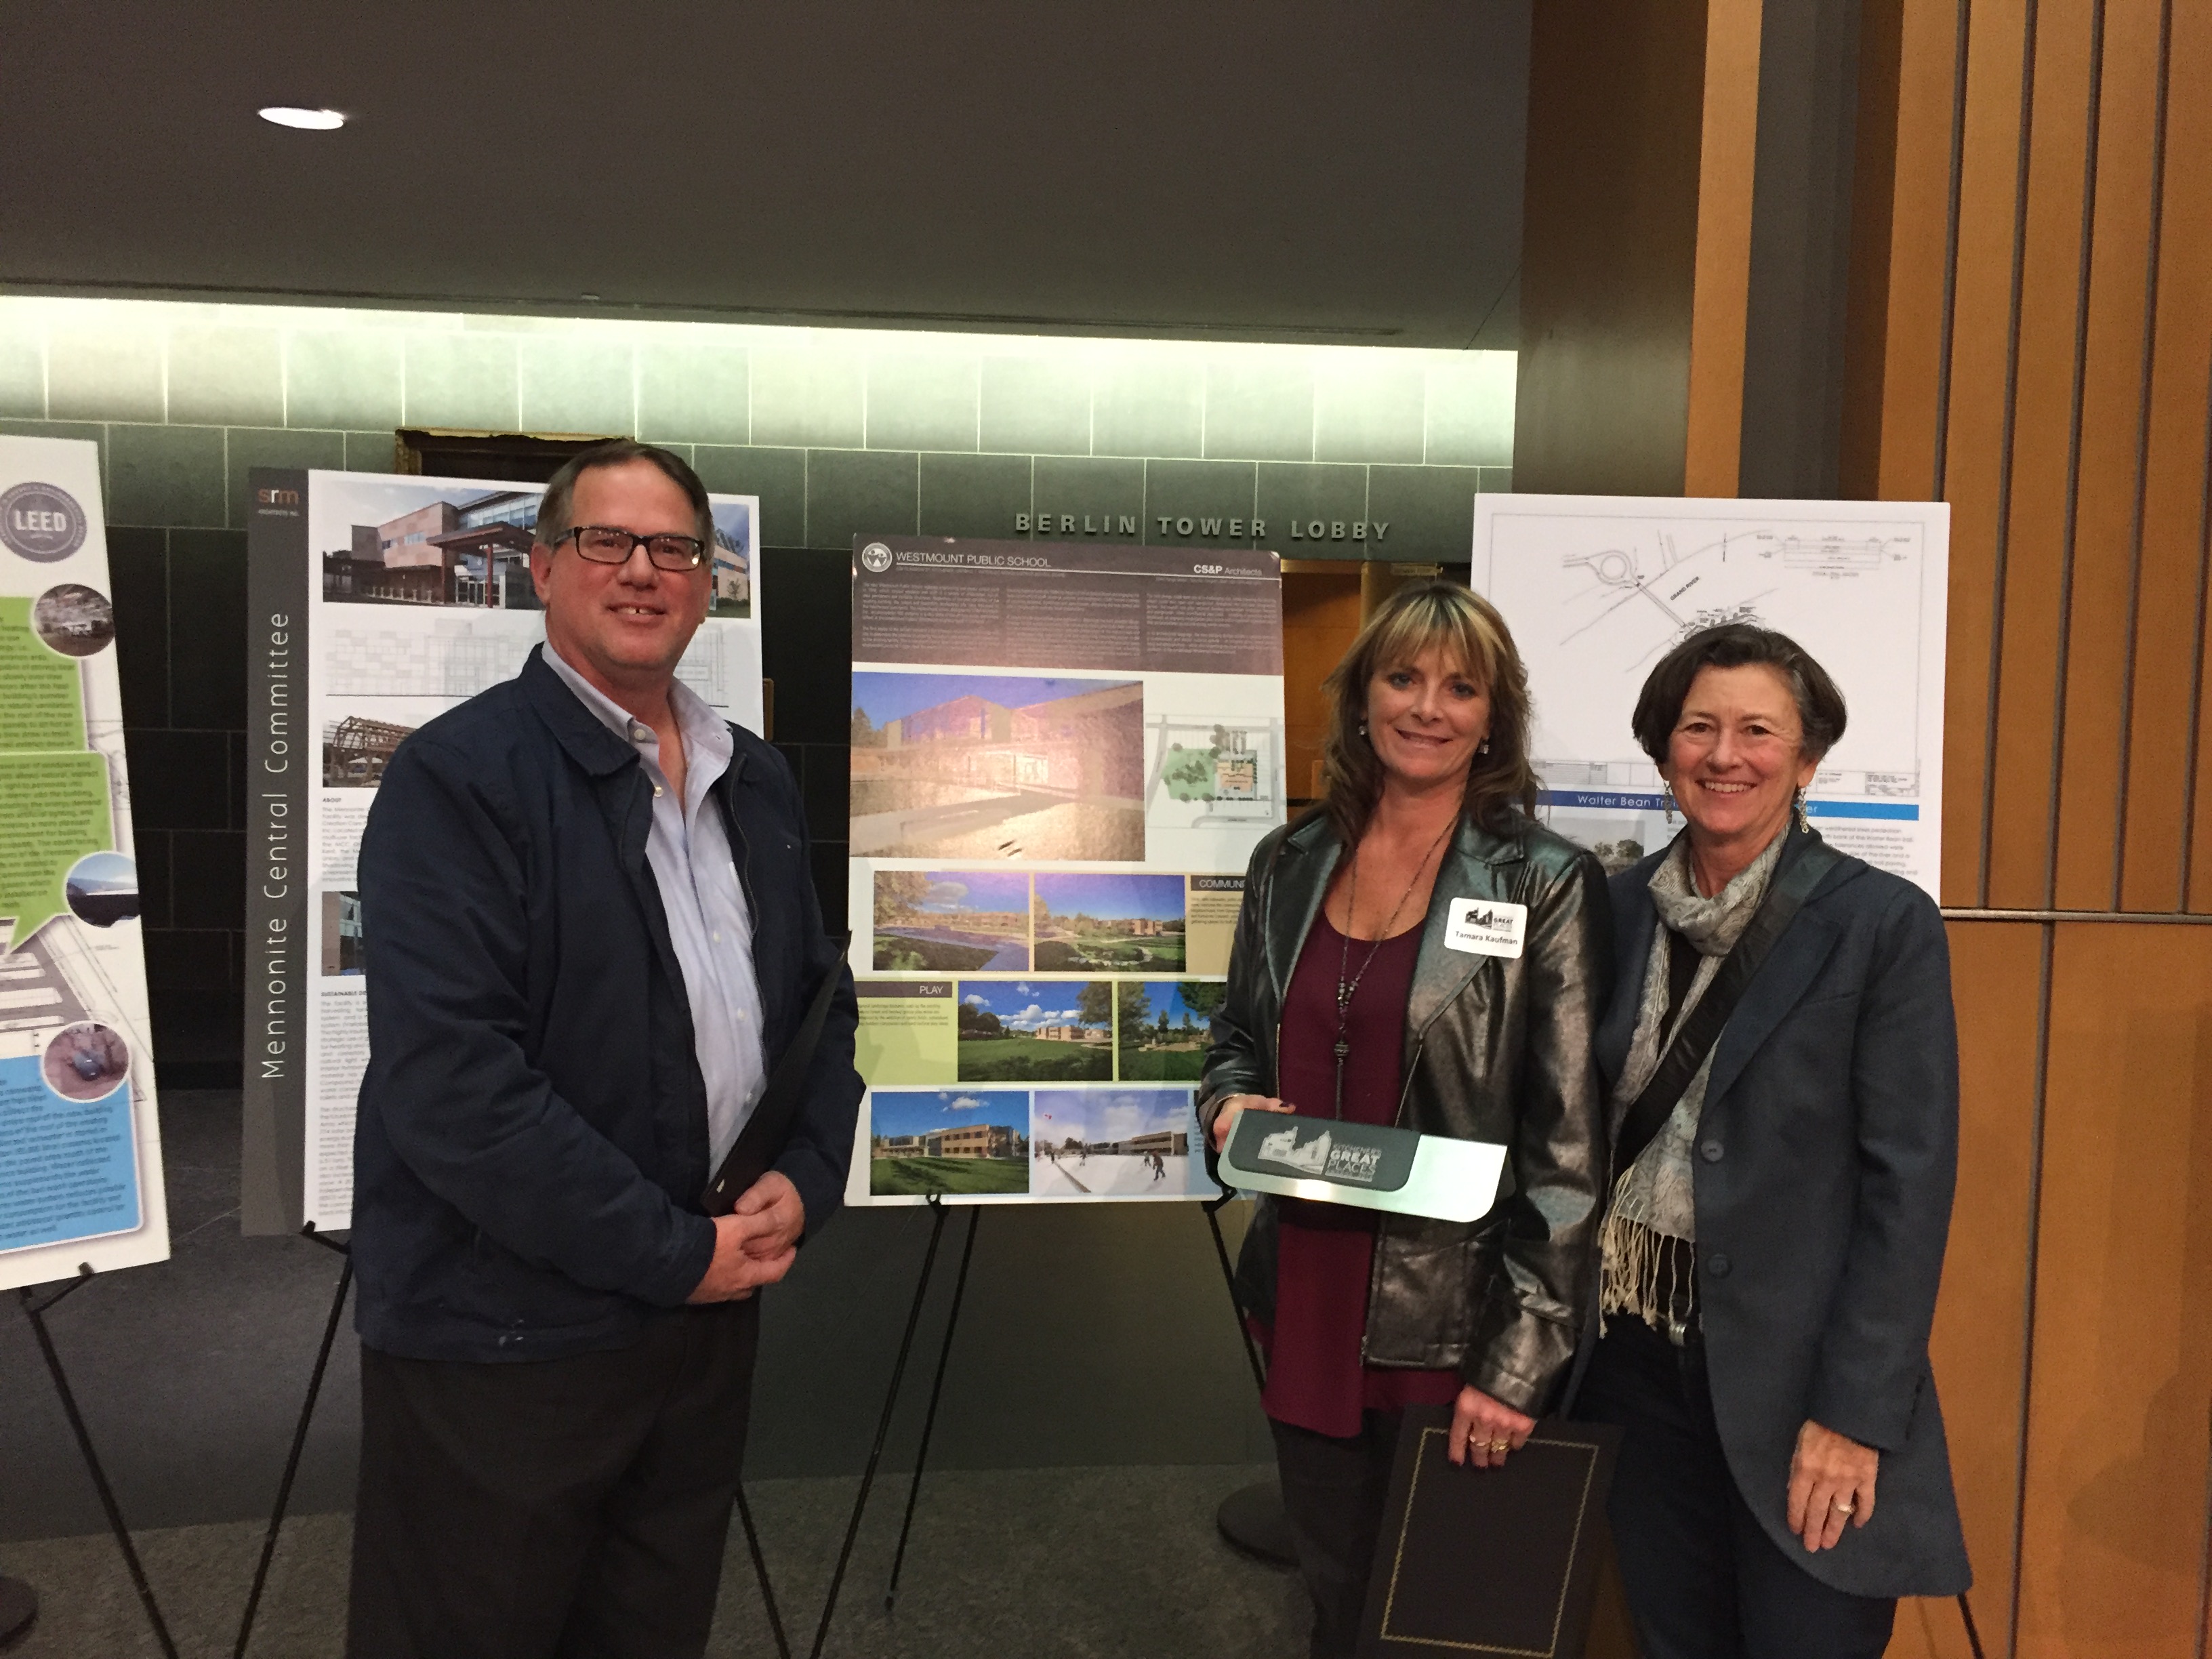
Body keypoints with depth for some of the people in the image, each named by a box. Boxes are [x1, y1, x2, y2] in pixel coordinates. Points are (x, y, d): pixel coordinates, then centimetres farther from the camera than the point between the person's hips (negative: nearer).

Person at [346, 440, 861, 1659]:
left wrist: (806, 1181, -3)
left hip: (711, 1306, 6)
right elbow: (447, 1079, -21)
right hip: (504, 1335, -6)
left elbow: (820, 1001, 15)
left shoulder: (757, 783, 10)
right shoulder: (459, 775, -12)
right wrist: (673, 1252, -18)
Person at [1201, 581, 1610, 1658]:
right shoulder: (1291, 863, 4)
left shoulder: (1546, 886, -10)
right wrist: (1230, 1105, -7)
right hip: (1309, 1305, 4)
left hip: (1451, 1324, -4)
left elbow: (1567, 1151, -11)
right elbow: (1238, 1034, 17)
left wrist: (1518, 1362, -13)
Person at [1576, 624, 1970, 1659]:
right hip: (1636, 1346, 4)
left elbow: (1907, 1181, -11)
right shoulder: (1622, 909, 4)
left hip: (1791, 1359, -4)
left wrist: (1857, 1414, -15)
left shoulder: (1883, 923, -9)